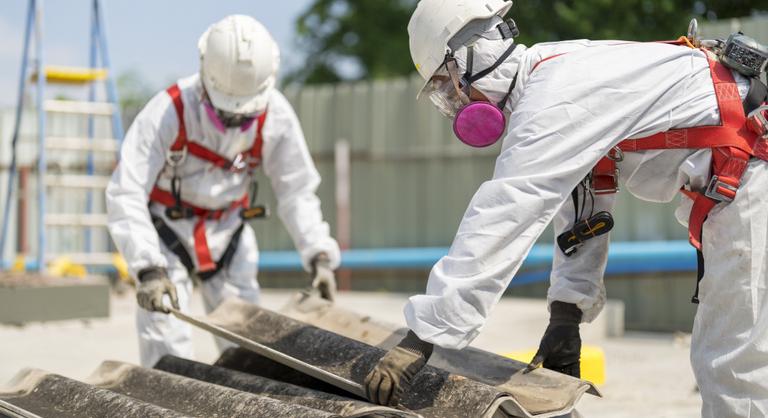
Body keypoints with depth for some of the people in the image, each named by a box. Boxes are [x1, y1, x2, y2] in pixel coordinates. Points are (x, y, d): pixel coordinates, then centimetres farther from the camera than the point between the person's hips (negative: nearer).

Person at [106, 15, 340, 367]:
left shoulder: (276, 116, -17)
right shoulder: (169, 111, -30)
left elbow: (297, 191, -5)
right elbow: (126, 193, -33)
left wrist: (319, 254, -16)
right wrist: (148, 268, -43)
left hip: (228, 228, 4)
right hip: (166, 227, -3)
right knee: (166, 341, -12)